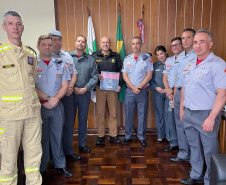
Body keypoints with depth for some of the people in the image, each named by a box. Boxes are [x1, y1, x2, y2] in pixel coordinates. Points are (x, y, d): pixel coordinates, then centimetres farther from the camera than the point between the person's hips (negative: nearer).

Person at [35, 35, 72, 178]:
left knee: (58, 135, 10)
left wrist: (55, 100, -9)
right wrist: (47, 99, -15)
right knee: (41, 137, 7)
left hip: (57, 106, 3)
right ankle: (41, 168, 22)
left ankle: (60, 165, 24)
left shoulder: (60, 64, 8)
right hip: (39, 106, -2)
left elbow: (64, 86, 5)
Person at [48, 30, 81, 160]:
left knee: (69, 123, 12)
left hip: (68, 94, 6)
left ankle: (68, 151, 27)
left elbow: (74, 73, 15)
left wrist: (70, 86, -3)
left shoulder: (67, 56, 13)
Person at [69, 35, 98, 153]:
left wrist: (86, 88, -8)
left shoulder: (91, 59, 8)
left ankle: (82, 144, 24)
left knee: (83, 119, 11)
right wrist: (72, 88, -13)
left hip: (85, 94, 2)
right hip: (70, 93, -2)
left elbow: (94, 77, 4)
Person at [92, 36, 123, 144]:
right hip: (100, 88, -1)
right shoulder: (94, 56, 8)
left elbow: (120, 71, 9)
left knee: (113, 112, 5)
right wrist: (96, 76, -15)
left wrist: (120, 84, -3)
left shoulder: (116, 56, 11)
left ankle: (113, 135, 17)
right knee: (100, 112, 3)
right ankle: (101, 136, 15)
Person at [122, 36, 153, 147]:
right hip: (129, 91, 2)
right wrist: (133, 87, -8)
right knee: (128, 114, 5)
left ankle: (141, 137, 16)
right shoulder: (127, 59, 8)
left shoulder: (147, 58, 2)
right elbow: (124, 75, 4)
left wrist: (139, 87, -10)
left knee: (142, 114, 4)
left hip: (143, 91, -1)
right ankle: (128, 136, 18)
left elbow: (149, 75, -3)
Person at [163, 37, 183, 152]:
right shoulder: (168, 60, 17)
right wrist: (168, 89, -1)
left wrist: (175, 91, -13)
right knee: (170, 119, 10)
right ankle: (173, 143, 22)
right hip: (170, 94, 6)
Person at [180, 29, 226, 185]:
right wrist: (182, 108, 16)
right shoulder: (190, 64, 11)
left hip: (205, 114, -7)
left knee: (210, 151, 7)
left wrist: (211, 118, -23)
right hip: (188, 114, 7)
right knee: (194, 147, 19)